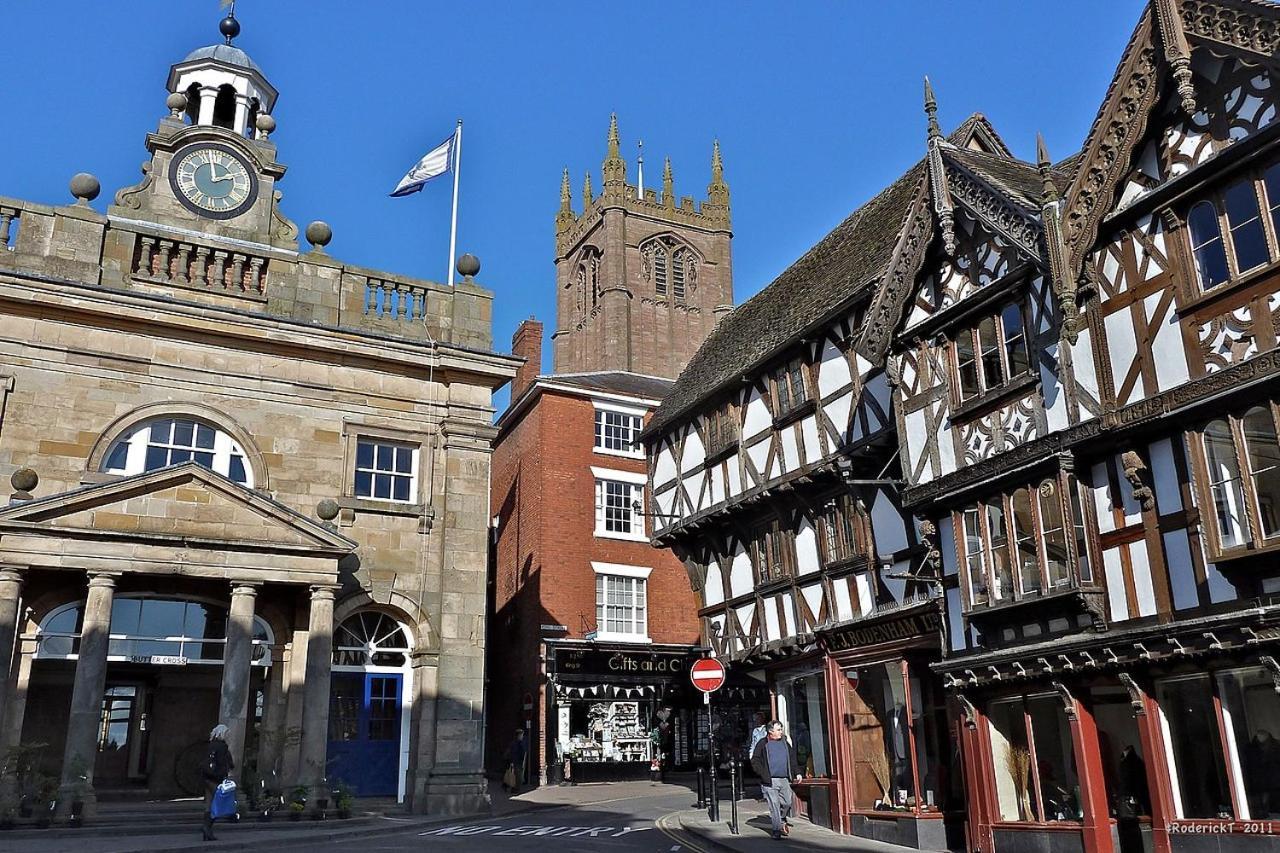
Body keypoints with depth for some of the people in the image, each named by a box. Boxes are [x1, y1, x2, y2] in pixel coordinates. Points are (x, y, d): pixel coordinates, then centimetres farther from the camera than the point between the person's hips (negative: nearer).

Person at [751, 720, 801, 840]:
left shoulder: (785, 743, 14)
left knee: (788, 802, 4)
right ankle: (778, 828, 5)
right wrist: (763, 774, -11)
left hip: (784, 780, 5)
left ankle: (781, 820, 30)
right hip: (770, 781, -5)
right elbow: (755, 761, -3)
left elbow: (792, 759, 22)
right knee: (774, 805, -4)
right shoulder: (763, 744, -2)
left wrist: (797, 772, 12)